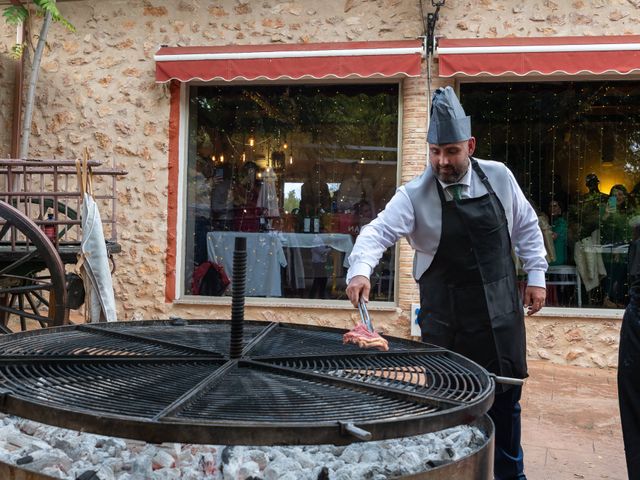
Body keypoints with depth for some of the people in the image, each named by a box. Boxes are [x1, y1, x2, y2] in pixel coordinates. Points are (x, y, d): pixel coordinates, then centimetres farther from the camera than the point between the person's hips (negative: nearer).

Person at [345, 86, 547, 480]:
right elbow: (379, 230, -21)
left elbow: (526, 226, 10)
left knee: (506, 397, 14)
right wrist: (360, 269, -39)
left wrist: (536, 275, 7)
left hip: (500, 310, 3)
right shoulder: (415, 195, -10)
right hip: (446, 318, -3)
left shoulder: (499, 178, -1)